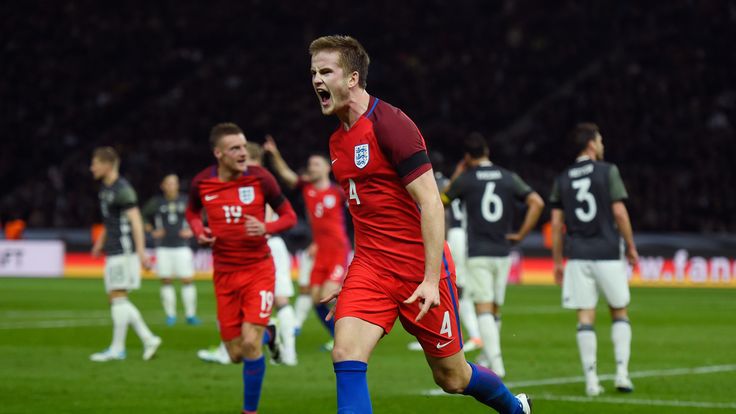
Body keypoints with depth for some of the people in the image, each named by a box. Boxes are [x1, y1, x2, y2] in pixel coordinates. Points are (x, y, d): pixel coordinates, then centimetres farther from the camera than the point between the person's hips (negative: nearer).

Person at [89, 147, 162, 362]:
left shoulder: (122, 189, -13)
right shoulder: (105, 188, 15)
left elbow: (135, 220, -17)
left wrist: (141, 251, -21)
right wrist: (100, 243, 29)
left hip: (124, 251, -10)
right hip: (113, 253, 10)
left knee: (118, 297, -7)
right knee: (115, 298, 8)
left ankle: (117, 348, -2)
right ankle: (149, 339, 11)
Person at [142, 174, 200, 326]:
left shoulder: (186, 201, 3)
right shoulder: (156, 202, 4)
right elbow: (145, 216, 15)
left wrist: (191, 231, 1)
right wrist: (152, 231, 4)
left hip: (182, 247, 0)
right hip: (163, 248, 0)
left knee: (188, 280, -5)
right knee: (166, 282, 1)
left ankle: (190, 315, 2)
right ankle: (170, 315, 9)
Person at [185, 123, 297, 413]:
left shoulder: (260, 178, -10)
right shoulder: (202, 183, -4)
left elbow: (289, 216, 0)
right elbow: (192, 212, 18)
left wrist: (265, 228, -20)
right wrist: (199, 232, -4)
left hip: (259, 270, -3)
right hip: (224, 275, 3)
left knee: (250, 344, -17)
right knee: (236, 355, 5)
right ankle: (264, 334, 42)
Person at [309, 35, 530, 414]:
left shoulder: (389, 124, -14)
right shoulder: (337, 141, 11)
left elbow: (430, 203, -17)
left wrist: (431, 279, -22)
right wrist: (349, 282, 21)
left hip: (420, 270, -6)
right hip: (371, 267, 6)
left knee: (452, 377, 7)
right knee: (346, 355, -17)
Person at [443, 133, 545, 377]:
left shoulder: (465, 179, -2)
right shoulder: (509, 178, 5)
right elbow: (537, 203, -4)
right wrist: (521, 235, 2)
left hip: (478, 255, -3)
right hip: (503, 254, 3)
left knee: (484, 309, -7)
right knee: (495, 311, 14)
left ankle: (496, 365, -20)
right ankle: (486, 362, 23)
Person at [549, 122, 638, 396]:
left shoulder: (562, 179, 9)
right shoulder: (608, 172, -3)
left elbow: (556, 224, 7)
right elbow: (619, 212, -8)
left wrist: (557, 261, 13)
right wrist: (631, 246, 3)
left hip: (578, 256, 3)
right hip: (608, 254, -3)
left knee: (585, 318, 2)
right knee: (620, 312, 11)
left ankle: (591, 381, -3)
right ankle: (622, 372, 2)